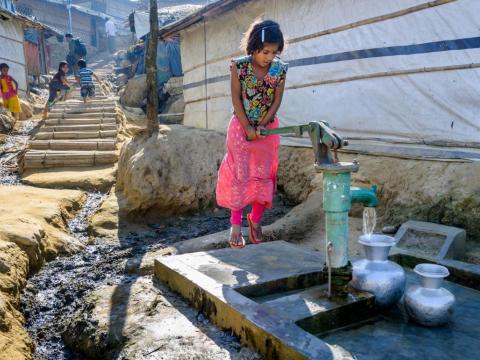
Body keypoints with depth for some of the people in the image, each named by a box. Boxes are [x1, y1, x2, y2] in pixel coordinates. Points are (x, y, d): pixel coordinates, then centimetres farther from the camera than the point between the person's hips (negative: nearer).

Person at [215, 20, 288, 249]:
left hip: (268, 129, 3)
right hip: (241, 127, -2)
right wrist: (248, 128, -14)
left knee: (264, 175, 6)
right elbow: (236, 99, -11)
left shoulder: (280, 69, -7)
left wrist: (262, 126, -13)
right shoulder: (239, 66, -13)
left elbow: (277, 100, -4)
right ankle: (235, 224, 6)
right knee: (239, 174, -1)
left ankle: (256, 220, 22)